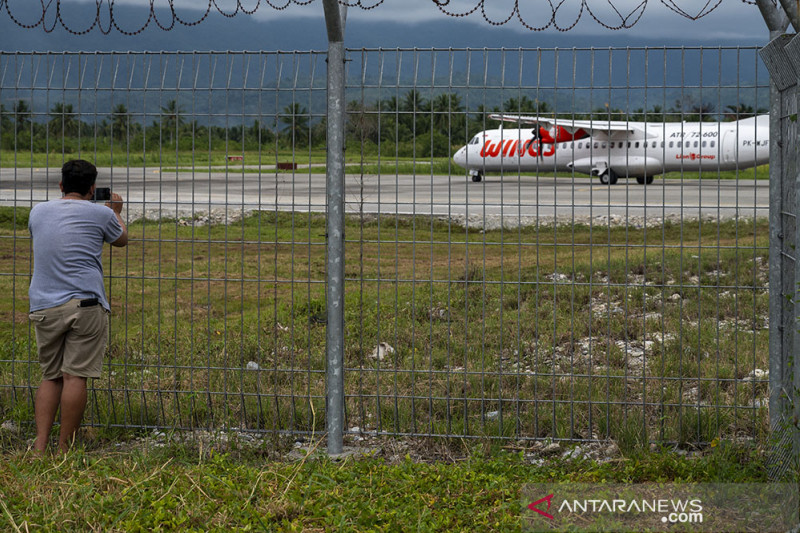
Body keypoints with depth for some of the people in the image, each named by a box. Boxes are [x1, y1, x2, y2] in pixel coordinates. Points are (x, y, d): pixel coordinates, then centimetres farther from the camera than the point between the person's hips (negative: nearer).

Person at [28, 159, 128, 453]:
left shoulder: (38, 212, 12)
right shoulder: (100, 214, 2)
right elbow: (122, 239, 22)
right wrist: (116, 212, 42)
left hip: (43, 306, 4)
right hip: (85, 305, -4)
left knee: (50, 377, 11)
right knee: (75, 376, -3)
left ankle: (40, 445, 1)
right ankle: (64, 450, -3)